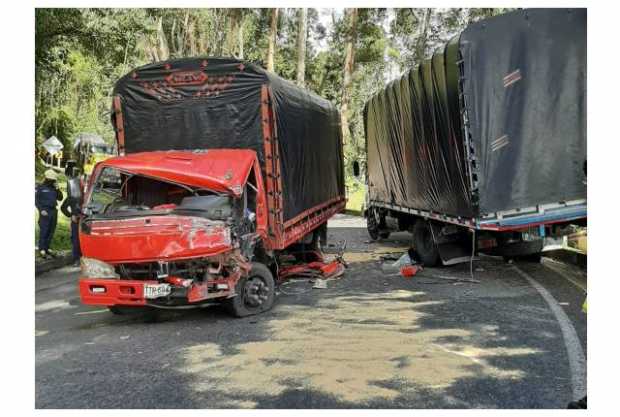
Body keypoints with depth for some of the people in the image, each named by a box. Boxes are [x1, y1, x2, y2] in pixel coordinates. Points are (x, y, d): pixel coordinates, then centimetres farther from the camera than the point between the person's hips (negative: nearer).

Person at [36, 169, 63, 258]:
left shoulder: (54, 187, 13)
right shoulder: (40, 187, -1)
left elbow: (60, 198, 13)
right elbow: (36, 200, -3)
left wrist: (57, 189, -2)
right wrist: (41, 210, -14)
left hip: (53, 211, 5)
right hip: (45, 212, -5)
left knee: (51, 232, 7)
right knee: (43, 231, -8)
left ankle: (46, 248, 16)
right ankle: (42, 250, -5)